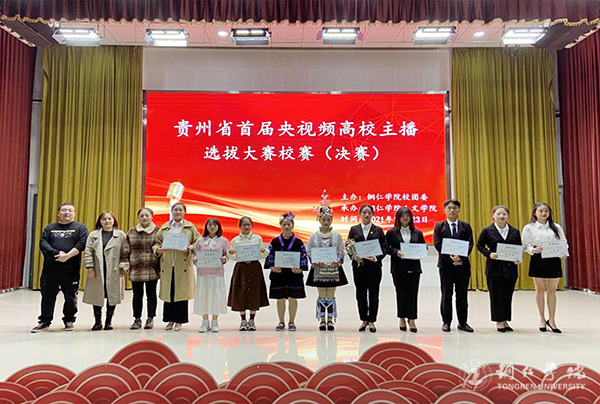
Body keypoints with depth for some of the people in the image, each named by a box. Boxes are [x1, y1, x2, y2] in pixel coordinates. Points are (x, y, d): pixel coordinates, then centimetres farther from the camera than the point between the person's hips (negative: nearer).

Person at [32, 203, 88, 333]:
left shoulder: (80, 227, 6)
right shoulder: (50, 228, 15)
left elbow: (81, 244, -6)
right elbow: (43, 243, 2)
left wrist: (67, 256, -18)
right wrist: (56, 253, -14)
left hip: (71, 269, -2)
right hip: (50, 268, 3)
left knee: (70, 296, 3)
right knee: (47, 295, 7)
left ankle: (69, 321, 18)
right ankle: (45, 322, 18)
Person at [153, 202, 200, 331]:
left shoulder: (190, 227, 9)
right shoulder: (164, 227, 14)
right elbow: (156, 242, 13)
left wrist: (188, 249, -12)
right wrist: (157, 249, -7)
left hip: (183, 265, -2)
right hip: (167, 264, 2)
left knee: (181, 291, -1)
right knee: (168, 291, 3)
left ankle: (179, 321, 9)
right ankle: (170, 320, 16)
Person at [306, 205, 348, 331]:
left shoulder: (336, 235, 4)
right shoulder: (314, 236, 4)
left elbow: (341, 251, 4)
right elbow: (308, 251, 5)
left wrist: (338, 261, -14)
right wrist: (315, 260, -12)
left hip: (333, 268, 0)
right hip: (319, 269, 0)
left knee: (331, 296, 3)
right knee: (321, 296, 5)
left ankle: (330, 320, 12)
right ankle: (322, 320, 12)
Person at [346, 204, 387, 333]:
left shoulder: (378, 230, 7)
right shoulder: (354, 229, 8)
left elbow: (384, 247, 3)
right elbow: (348, 246, 7)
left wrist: (376, 258, -13)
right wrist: (353, 256, -12)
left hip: (374, 266, -1)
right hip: (359, 265, 1)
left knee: (373, 294, 2)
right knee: (361, 293, 6)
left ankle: (371, 321, 13)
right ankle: (364, 320, 18)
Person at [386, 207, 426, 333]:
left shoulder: (418, 233, 11)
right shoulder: (391, 232, 4)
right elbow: (386, 248, 1)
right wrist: (396, 252, -16)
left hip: (414, 267, 2)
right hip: (398, 268, -1)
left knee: (413, 293, 0)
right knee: (401, 293, 5)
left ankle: (411, 319, 9)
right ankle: (402, 318, 19)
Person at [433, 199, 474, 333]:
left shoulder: (466, 226, 9)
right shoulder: (439, 226, 4)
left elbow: (470, 244, 0)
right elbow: (437, 245, -5)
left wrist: (460, 257, -16)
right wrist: (450, 257, -15)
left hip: (463, 264, 2)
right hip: (446, 264, -2)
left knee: (462, 294, 7)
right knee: (446, 294, 4)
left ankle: (462, 322, 16)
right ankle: (446, 322, 13)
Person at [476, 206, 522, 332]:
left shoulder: (515, 232, 7)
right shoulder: (487, 231, -1)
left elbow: (519, 248, 11)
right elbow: (479, 246, 3)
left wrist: (519, 259, -7)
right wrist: (489, 254, -13)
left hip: (510, 268, 3)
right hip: (494, 268, -3)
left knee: (508, 295, 7)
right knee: (496, 295, 2)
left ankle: (505, 320, 20)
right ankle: (499, 321, 13)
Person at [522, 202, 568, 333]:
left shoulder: (556, 227, 7)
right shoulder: (529, 228, 0)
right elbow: (525, 245, 1)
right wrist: (533, 250, -18)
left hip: (554, 260, 2)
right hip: (538, 260, -2)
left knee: (552, 291, 6)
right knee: (540, 290, 6)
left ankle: (551, 320, 17)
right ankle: (542, 319, 20)